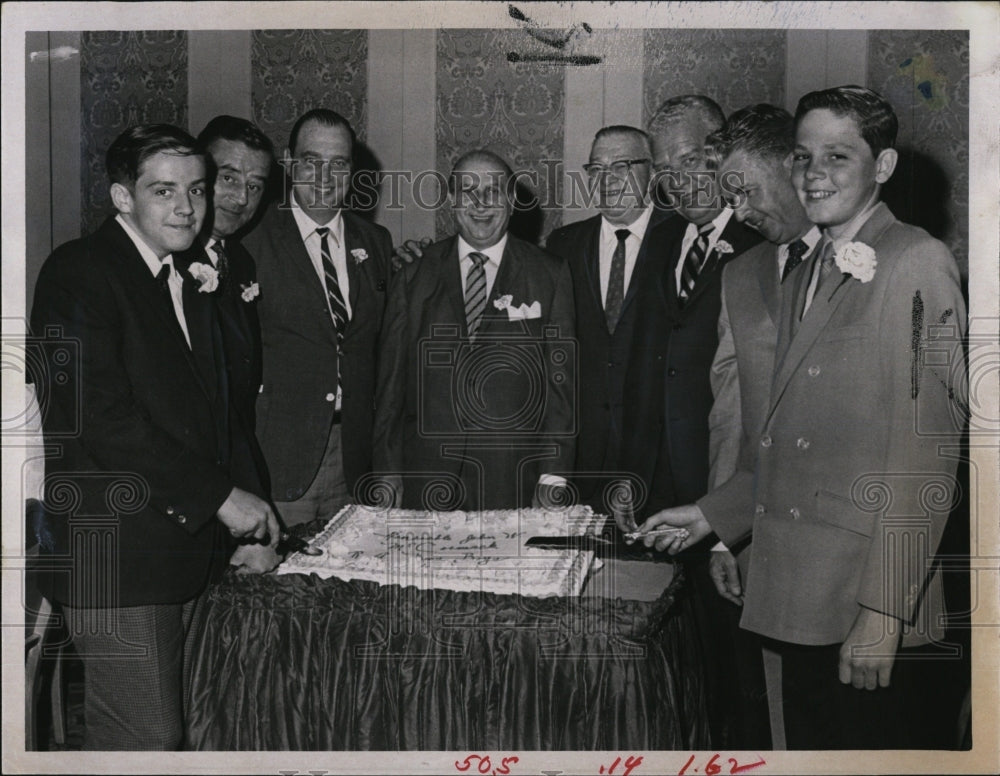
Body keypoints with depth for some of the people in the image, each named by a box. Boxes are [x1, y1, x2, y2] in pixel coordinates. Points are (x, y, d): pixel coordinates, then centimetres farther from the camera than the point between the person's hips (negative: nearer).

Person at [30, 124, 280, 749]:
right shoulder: (79, 274, -11)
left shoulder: (192, 277, 16)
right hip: (116, 553, -8)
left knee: (171, 727, 13)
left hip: (190, 550, 8)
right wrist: (222, 494, -18)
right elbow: (102, 421, -20)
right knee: (145, 741, -2)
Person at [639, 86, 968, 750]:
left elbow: (924, 452, -14)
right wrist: (716, 515, 15)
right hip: (802, 606, 7)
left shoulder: (917, 262, -7)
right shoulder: (808, 275, 18)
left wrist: (883, 609, -17)